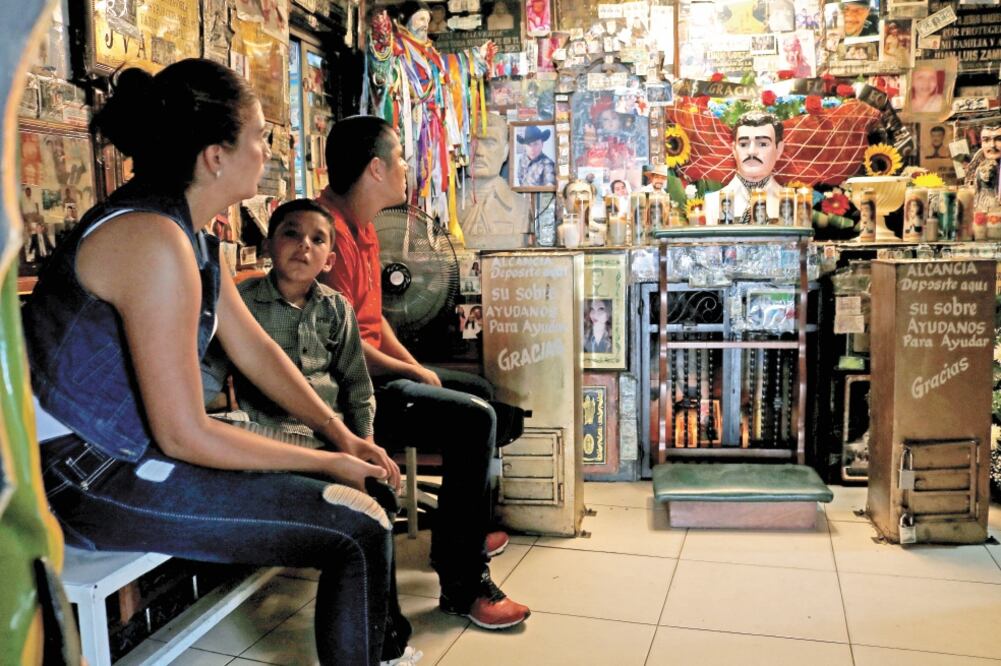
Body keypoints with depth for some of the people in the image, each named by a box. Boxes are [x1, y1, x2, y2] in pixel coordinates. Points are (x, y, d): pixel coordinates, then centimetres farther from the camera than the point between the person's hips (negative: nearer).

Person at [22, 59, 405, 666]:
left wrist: (340, 435, 1)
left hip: (125, 450, 10)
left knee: (352, 485, 15)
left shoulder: (193, 229, 6)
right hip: (85, 478, -10)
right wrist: (328, 463, -16)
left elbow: (254, 347, 9)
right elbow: (184, 435, -25)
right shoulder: (153, 240, -25)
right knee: (359, 530, -18)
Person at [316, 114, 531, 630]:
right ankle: (463, 584, -13)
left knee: (479, 392, 20)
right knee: (472, 419, -23)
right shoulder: (331, 230, -21)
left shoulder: (361, 225, 13)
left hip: (373, 371, 11)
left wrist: (415, 366, 8)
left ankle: (462, 535, 31)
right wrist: (410, 372, -12)